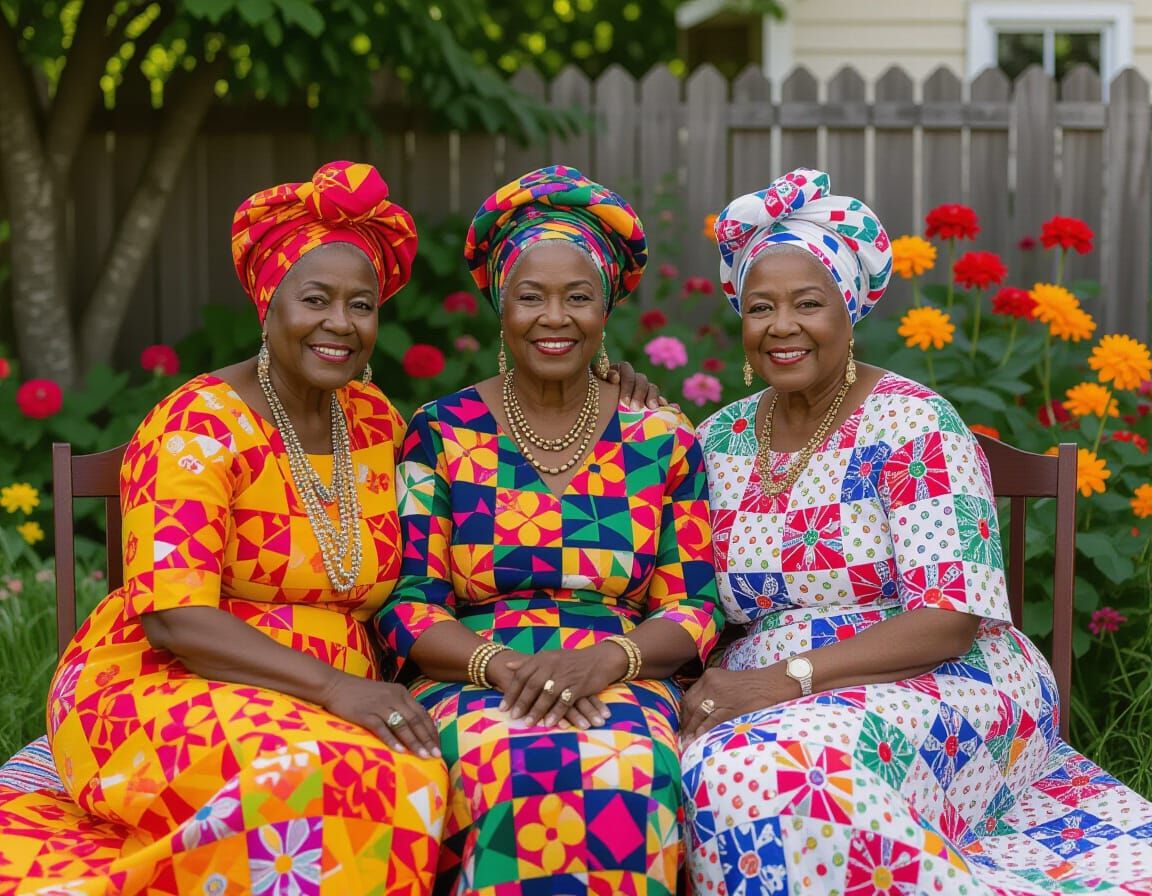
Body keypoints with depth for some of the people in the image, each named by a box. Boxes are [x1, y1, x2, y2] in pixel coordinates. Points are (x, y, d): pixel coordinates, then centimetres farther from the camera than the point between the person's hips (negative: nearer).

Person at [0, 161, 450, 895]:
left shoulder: (378, 423, 10)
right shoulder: (200, 424, -8)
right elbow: (172, 616, -19)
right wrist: (333, 684, -29)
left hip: (325, 713, 6)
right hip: (162, 688, -6)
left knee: (414, 780, -28)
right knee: (310, 779, -37)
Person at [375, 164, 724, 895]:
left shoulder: (663, 442, 10)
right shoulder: (441, 434, 8)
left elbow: (694, 607, 7)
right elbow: (407, 606, 3)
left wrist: (607, 659, -13)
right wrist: (503, 666, -15)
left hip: (624, 689, 1)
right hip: (472, 686, -1)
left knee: (629, 770, -35)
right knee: (515, 768, -36)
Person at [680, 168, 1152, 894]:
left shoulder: (911, 424, -6)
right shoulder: (722, 439, 11)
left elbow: (952, 617, -16)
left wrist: (786, 678, -24)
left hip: (940, 684, -4)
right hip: (770, 696, 5)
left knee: (776, 777, -35)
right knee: (721, 766, -31)